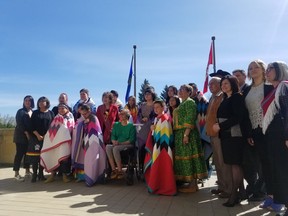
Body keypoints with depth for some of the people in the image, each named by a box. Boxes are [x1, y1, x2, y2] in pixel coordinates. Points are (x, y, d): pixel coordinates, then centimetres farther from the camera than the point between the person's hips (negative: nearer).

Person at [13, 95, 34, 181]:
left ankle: (27, 171, 16)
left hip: (30, 135, 5)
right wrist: (26, 133, -17)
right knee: (19, 154, -5)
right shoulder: (20, 111, -1)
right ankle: (16, 173, -3)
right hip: (21, 135, -5)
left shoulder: (33, 112, 12)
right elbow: (19, 124, -10)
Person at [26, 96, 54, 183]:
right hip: (36, 137, -1)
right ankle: (34, 174, 4)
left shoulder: (51, 113, 8)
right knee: (35, 155, -4)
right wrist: (37, 135, -12)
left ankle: (41, 173, 12)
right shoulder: (35, 113, 7)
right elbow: (32, 125, 0)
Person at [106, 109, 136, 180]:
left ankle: (120, 171, -24)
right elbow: (113, 136, 12)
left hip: (128, 145, -5)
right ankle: (113, 170, -26)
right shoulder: (116, 125, 17)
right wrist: (114, 142, -11)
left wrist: (120, 143, -18)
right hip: (117, 145, 5)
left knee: (115, 148, -33)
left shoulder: (131, 126, 0)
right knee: (108, 147, -27)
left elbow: (132, 140, -9)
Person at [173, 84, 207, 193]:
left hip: (186, 133, -9)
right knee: (185, 157, 10)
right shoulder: (182, 103, 21)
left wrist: (186, 134, -25)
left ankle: (193, 185, 1)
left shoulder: (189, 102, -7)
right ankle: (190, 182, 18)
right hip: (179, 134, 9)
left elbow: (190, 119, -18)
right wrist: (182, 135, 14)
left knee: (189, 157, -5)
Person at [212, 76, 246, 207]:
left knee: (235, 163, -6)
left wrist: (220, 126, -13)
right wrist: (219, 126, 3)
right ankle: (241, 190, 17)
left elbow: (237, 117, -15)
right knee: (235, 164, 9)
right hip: (226, 135, 8)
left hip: (234, 135, -8)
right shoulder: (225, 99, 18)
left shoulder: (237, 97, -5)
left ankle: (234, 194, -2)